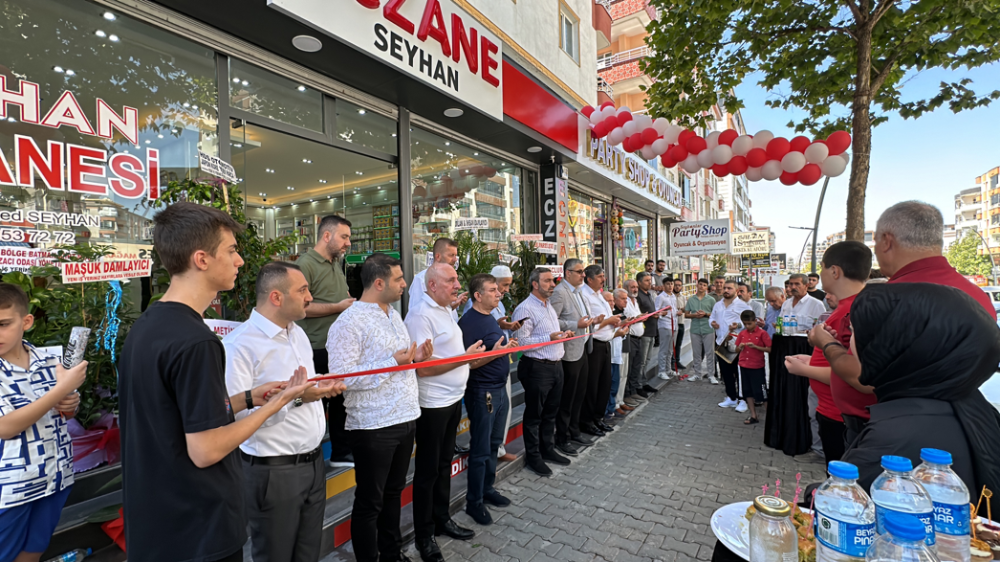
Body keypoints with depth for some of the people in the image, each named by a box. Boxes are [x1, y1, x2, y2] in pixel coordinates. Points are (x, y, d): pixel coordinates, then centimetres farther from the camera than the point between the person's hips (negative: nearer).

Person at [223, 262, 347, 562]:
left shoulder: (299, 333, 9)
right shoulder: (240, 344, -19)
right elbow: (235, 413, -24)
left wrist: (320, 387, 0)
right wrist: (294, 397, -28)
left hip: (313, 463, 8)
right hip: (273, 472, -7)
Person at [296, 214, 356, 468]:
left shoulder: (337, 264, 14)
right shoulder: (305, 264, -15)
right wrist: (337, 307, -19)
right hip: (317, 350, -9)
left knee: (340, 401, 17)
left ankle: (341, 453, 32)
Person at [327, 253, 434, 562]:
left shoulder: (394, 314, 11)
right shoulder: (349, 322, -16)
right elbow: (343, 376, -23)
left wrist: (416, 357, 0)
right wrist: (394, 362, -23)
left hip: (405, 419, 8)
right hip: (373, 427, -8)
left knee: (393, 493, 23)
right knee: (369, 502, 11)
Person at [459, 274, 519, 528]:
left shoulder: (490, 317, 11)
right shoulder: (469, 322, -18)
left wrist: (507, 346, 5)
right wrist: (496, 352, -28)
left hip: (500, 388, 9)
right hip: (482, 392, -9)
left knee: (494, 444, 20)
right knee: (480, 450, 3)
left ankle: (487, 489, 36)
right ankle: (474, 502, 19)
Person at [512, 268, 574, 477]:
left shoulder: (549, 306, 15)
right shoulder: (525, 308, -16)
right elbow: (521, 341, -22)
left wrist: (564, 334, 5)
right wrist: (549, 338, -24)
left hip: (556, 365, 9)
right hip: (537, 368, -8)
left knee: (551, 412, 20)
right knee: (534, 414, 6)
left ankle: (548, 449, 36)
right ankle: (533, 457, 21)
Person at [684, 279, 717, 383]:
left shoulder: (711, 300, 4)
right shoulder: (691, 299, 9)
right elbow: (686, 315, 9)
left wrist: (705, 314, -13)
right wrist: (694, 315, -10)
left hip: (708, 329, -2)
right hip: (695, 329, 2)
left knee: (710, 352, 1)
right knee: (696, 353, 8)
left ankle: (711, 375, 9)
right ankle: (698, 374, 19)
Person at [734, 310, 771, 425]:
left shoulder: (762, 333, -9)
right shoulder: (742, 334, 6)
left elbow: (769, 349, -12)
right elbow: (737, 349, 13)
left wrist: (755, 346, -22)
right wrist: (740, 347, -8)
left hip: (757, 367, -5)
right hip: (744, 366, 5)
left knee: (760, 392, 0)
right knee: (748, 392, 11)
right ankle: (753, 416, 21)